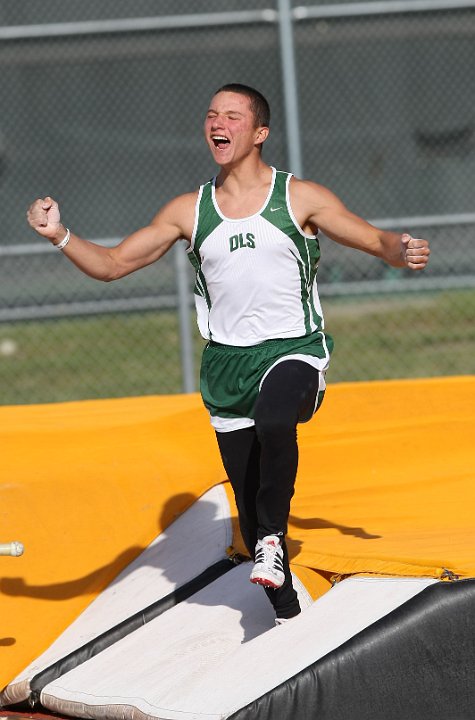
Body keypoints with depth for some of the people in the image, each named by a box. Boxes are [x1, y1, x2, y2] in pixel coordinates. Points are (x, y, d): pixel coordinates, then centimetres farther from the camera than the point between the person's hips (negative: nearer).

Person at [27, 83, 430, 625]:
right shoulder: (190, 210, 6)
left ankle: (273, 537, -21)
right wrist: (60, 236, -10)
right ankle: (285, 609, 22)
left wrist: (402, 252, -23)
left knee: (274, 423, -38)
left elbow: (377, 240, 1)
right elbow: (113, 263, 7)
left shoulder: (300, 198, -1)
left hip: (293, 351, -3)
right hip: (227, 360, 3)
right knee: (249, 503, 5)